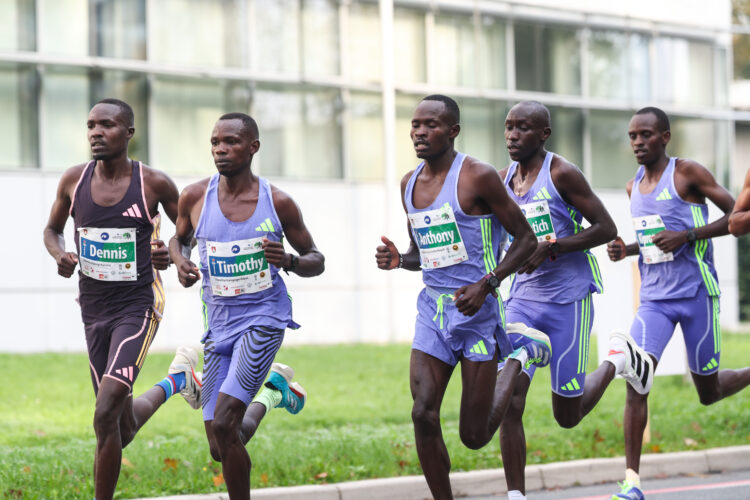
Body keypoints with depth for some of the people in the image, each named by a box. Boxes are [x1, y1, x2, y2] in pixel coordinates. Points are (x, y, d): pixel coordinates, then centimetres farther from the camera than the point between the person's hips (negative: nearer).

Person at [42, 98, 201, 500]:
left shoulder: (154, 183, -10)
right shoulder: (74, 180, -1)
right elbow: (52, 230, 16)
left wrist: (172, 254, -15)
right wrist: (60, 255, -6)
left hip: (138, 305, -5)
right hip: (94, 310, 5)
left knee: (105, 417, -22)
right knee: (125, 427, 16)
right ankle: (174, 381, 49)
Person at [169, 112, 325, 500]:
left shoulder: (277, 202, -7)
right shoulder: (194, 197, -3)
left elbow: (316, 260, 3)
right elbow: (179, 239, 17)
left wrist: (289, 261, -20)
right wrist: (181, 263, -6)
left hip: (263, 318, -4)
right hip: (218, 323, 4)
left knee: (223, 425, -23)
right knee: (221, 450, 7)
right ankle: (271, 392, 39)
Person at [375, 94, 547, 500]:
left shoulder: (477, 177, -11)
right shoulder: (410, 184, 10)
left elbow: (525, 238, -7)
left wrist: (486, 284, -19)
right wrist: (397, 260, -1)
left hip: (476, 311, -5)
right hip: (432, 308, 6)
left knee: (475, 436, 0)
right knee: (424, 415, -10)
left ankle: (520, 359, 25)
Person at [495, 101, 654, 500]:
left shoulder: (562, 174, -11)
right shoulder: (504, 179, 8)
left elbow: (606, 229, -11)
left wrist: (549, 249, -19)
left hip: (568, 301, -5)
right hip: (523, 299, 5)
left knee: (567, 415, 4)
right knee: (508, 402, -12)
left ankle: (617, 359, 32)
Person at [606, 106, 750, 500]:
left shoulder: (688, 173, -6)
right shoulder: (634, 187, 13)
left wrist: (687, 236, -18)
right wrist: (626, 250, 5)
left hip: (696, 294, -4)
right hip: (654, 299, 4)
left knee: (708, 391, 5)